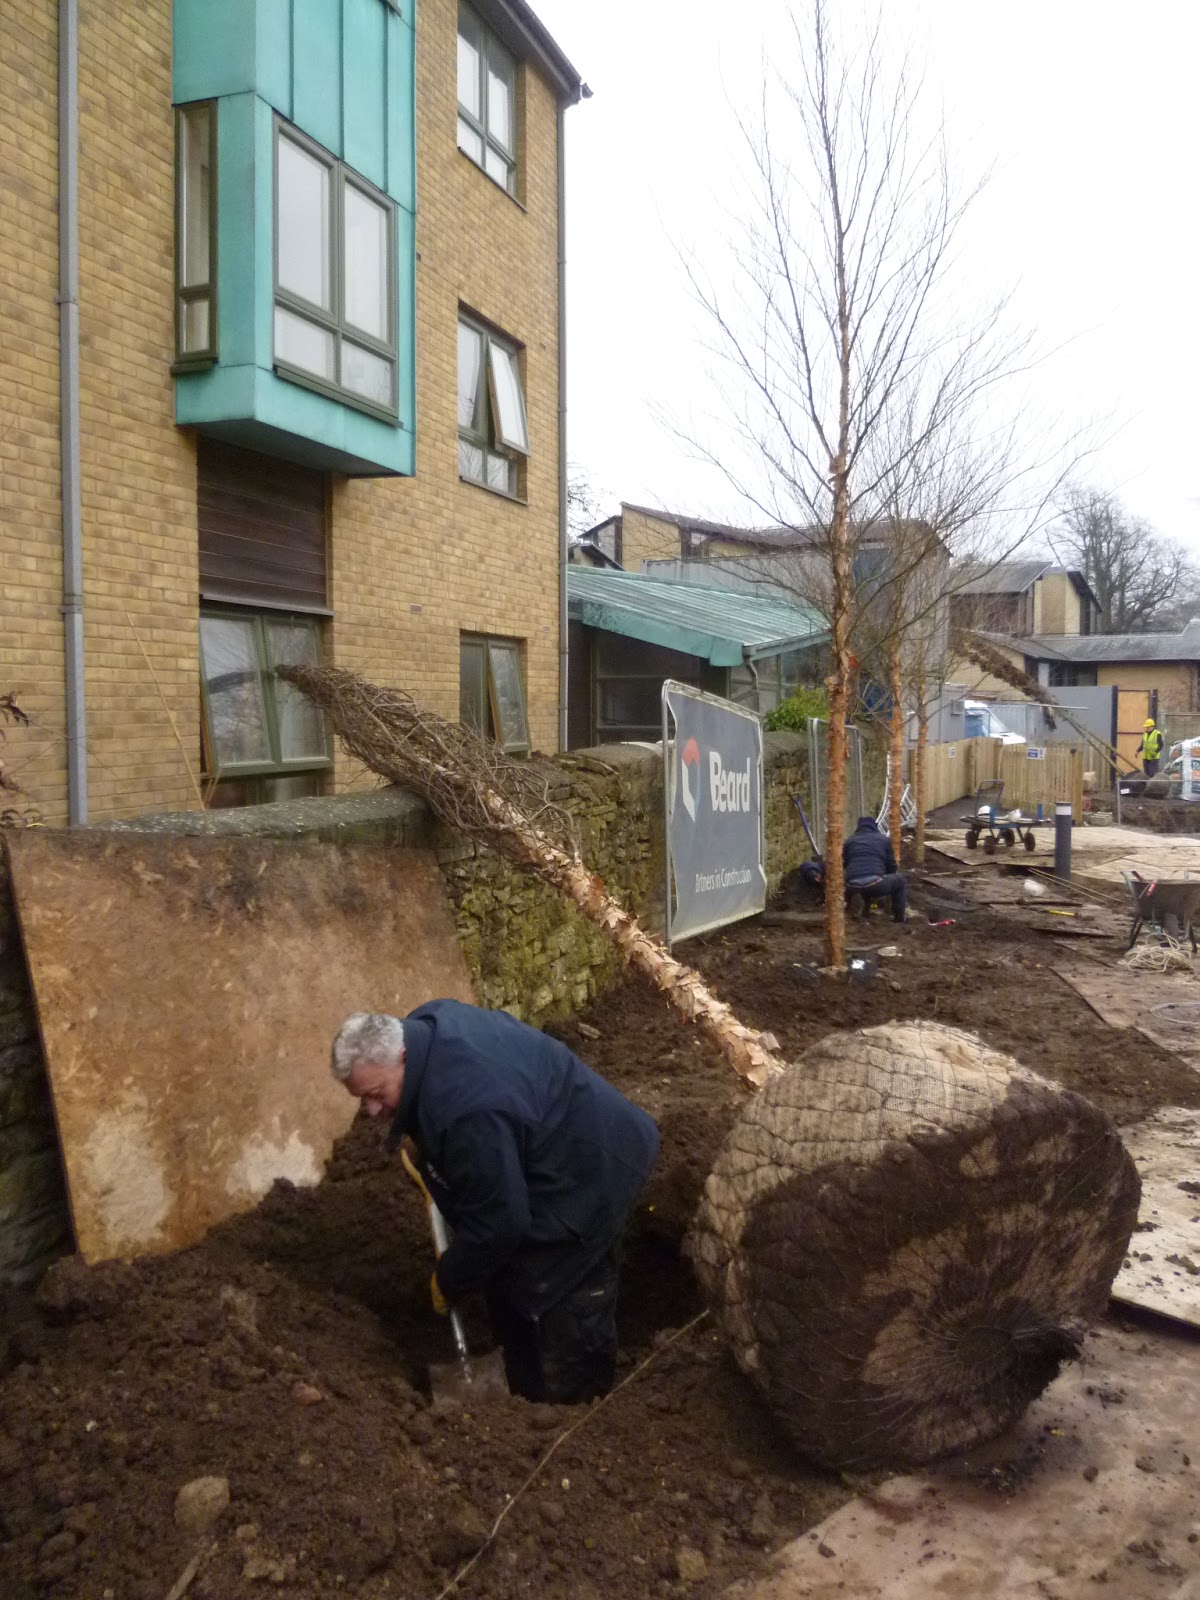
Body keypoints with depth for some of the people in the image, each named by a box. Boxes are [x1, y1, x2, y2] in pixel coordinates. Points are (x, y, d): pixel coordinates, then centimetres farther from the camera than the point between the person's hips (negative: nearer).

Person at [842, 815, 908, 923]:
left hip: (852, 888, 3)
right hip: (875, 884, -2)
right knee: (899, 879, 27)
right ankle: (899, 917, 26)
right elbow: (892, 866, 27)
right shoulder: (884, 839, 22)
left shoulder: (849, 841, 25)